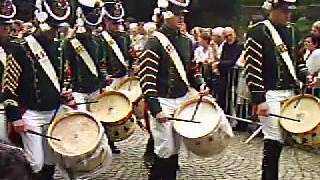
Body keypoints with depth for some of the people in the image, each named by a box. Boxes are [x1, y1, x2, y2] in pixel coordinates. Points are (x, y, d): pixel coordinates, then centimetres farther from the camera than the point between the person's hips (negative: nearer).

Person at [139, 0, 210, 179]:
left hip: (184, 98, 6)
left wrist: (201, 84, -1)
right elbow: (146, 78, -17)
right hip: (163, 102, -6)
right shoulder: (155, 42, -11)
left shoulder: (187, 41, 9)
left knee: (176, 149, 12)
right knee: (166, 150, -3)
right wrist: (155, 109, -23)